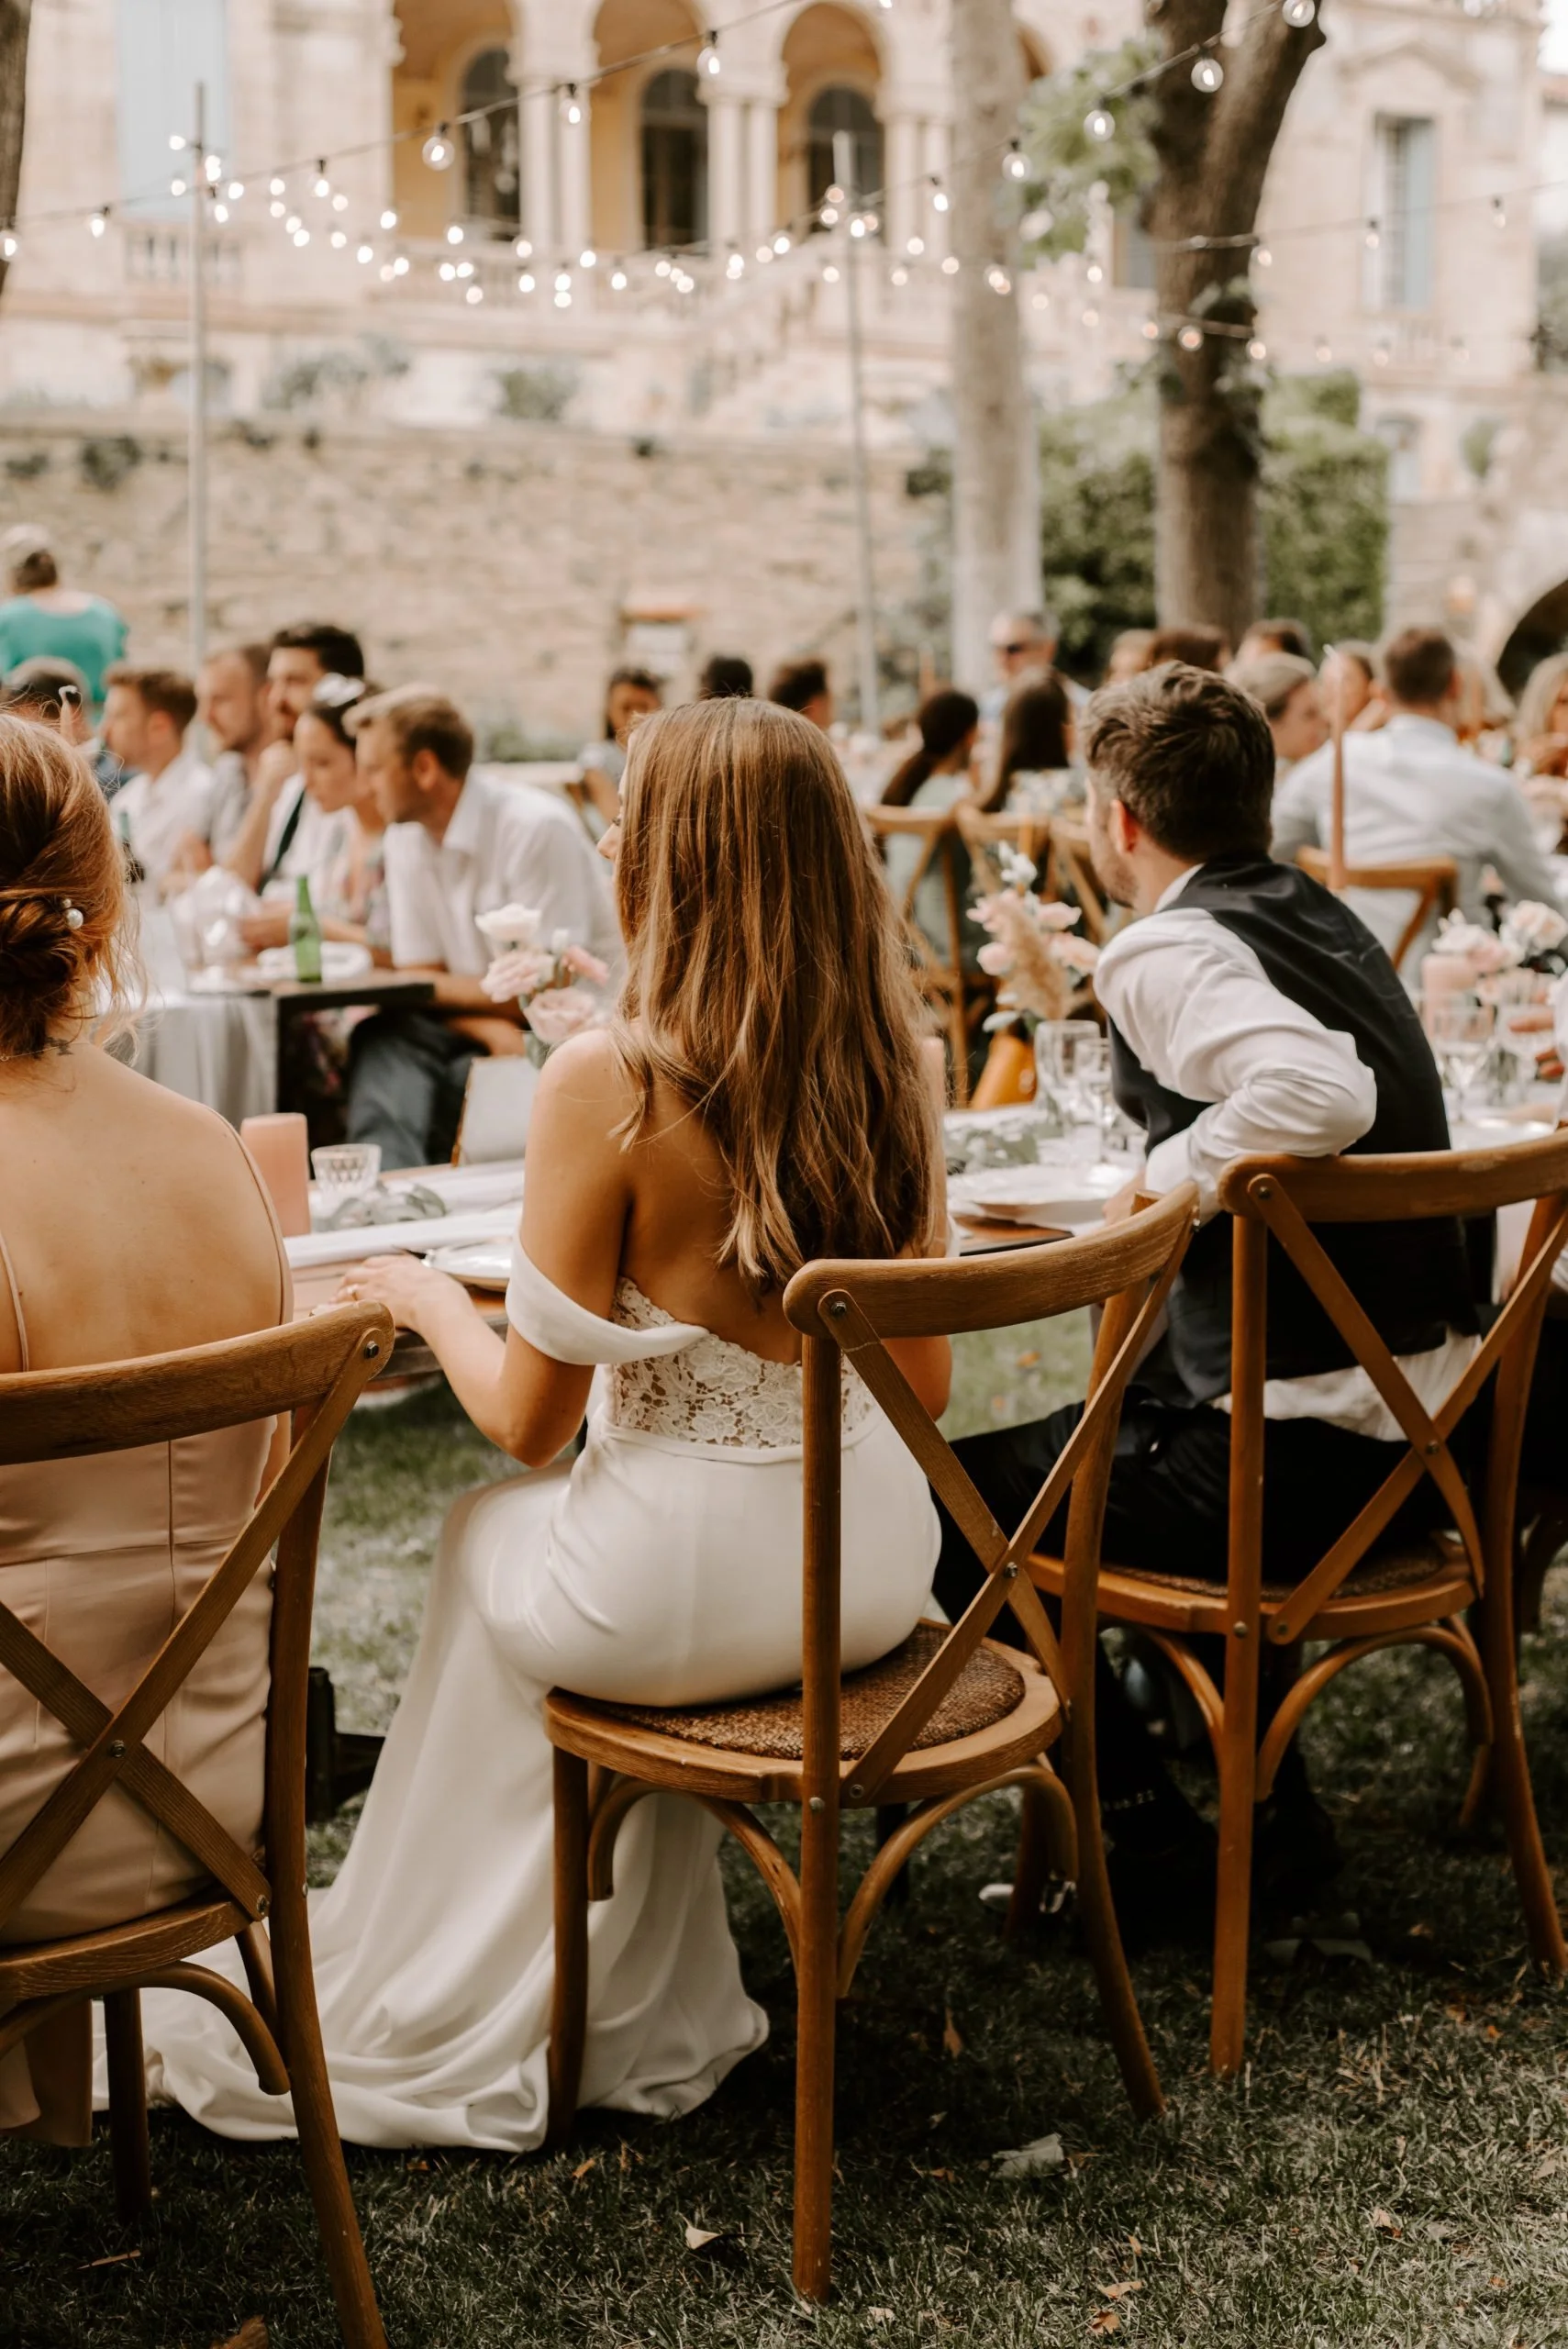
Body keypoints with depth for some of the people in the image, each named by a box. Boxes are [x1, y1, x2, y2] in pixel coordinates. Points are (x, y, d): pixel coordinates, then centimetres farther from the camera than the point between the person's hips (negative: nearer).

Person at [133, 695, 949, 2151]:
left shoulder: (605, 1081, -19)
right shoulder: (888, 1066, -4)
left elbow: (528, 1421, -11)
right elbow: (924, 1388, 6)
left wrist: (425, 1297, 7)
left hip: (688, 1590, -5)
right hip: (879, 1567, 5)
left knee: (487, 1536, 28)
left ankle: (443, 2015, 47)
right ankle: (634, 2006, 46)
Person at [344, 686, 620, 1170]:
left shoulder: (537, 829, -18)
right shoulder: (405, 839, 4)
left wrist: (442, 986, -6)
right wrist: (490, 1028, -18)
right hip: (481, 1025, 6)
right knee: (383, 1038, -21)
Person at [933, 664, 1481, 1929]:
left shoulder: (1168, 950, -17)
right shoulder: (1318, 914, 11)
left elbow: (1320, 1091, -34)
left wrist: (1163, 1181, -20)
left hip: (1301, 1461, -9)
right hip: (1420, 1422, 9)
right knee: (1109, 1412, 33)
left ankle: (1152, 1836, 10)